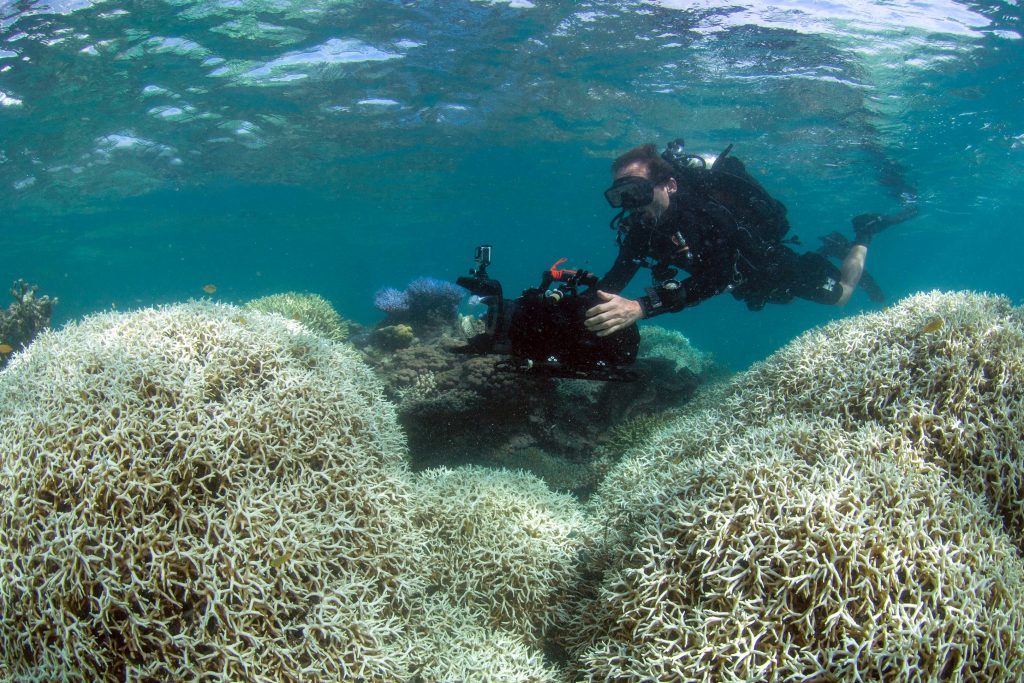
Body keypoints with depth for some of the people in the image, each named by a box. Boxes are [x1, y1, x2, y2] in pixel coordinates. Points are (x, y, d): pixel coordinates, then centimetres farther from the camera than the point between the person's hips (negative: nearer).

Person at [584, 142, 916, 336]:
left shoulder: (706, 210, -45)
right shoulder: (640, 226, -25)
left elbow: (716, 277, -58)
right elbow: (616, 278, -18)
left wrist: (641, 307, -69)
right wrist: (586, 301, -40)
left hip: (775, 266, -6)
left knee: (840, 294, 17)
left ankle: (865, 232, 37)